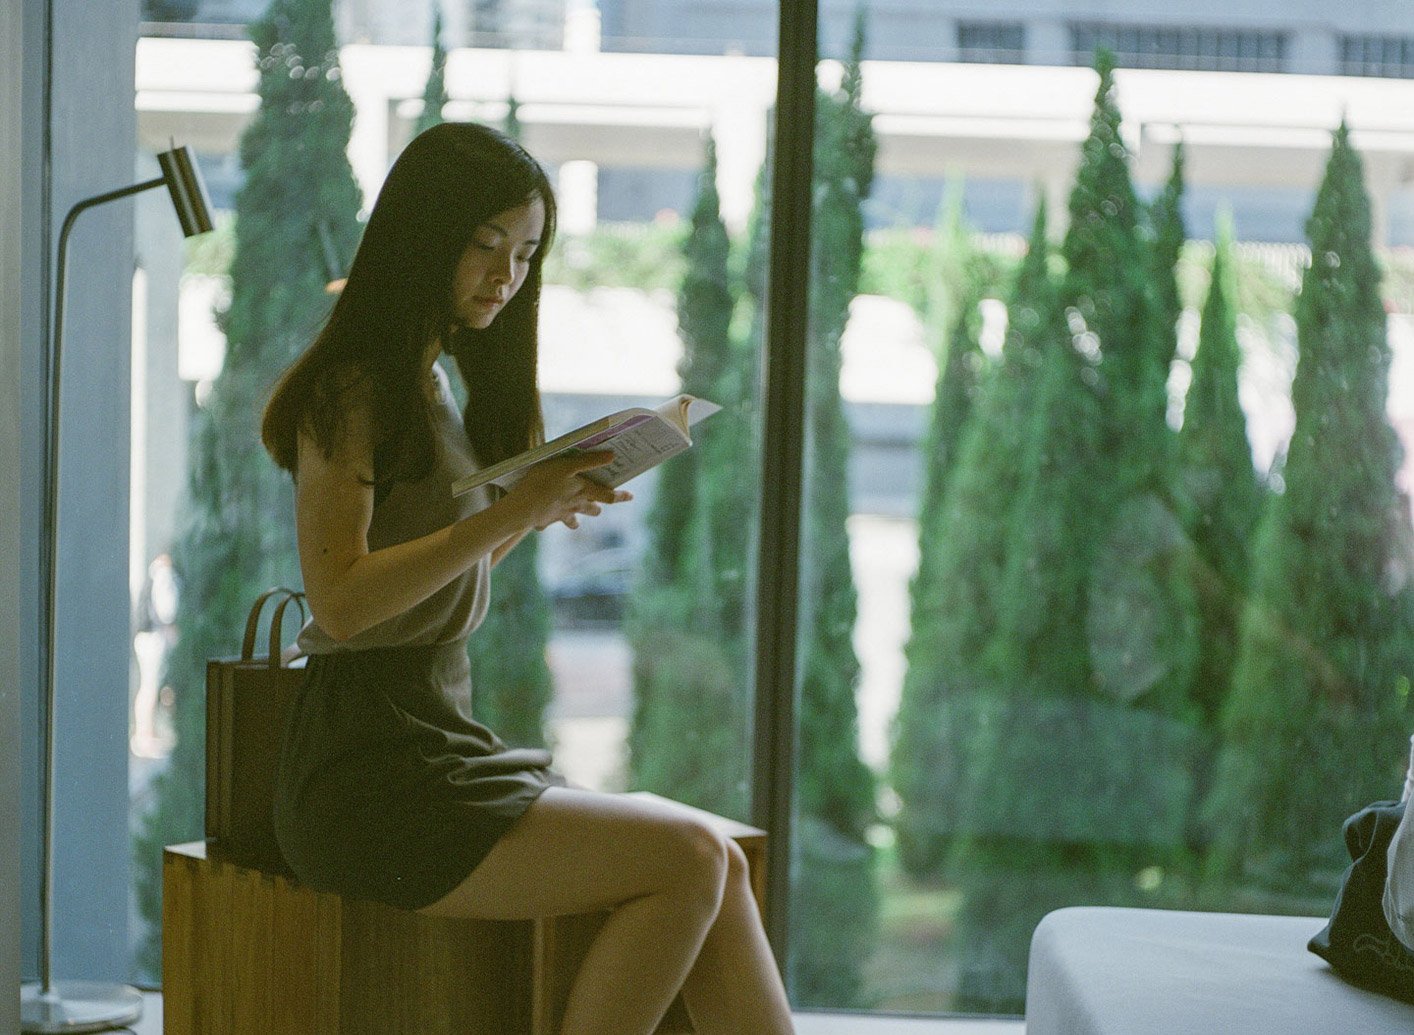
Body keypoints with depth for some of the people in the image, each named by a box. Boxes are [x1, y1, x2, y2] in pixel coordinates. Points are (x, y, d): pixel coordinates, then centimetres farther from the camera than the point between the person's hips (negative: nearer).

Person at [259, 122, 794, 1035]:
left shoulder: (440, 387, 18)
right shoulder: (351, 390, -8)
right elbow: (341, 600, -18)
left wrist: (545, 510, 6)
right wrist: (512, 512, -21)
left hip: (446, 743, 8)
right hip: (369, 775, -8)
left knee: (719, 867, -9)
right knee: (687, 859, -19)